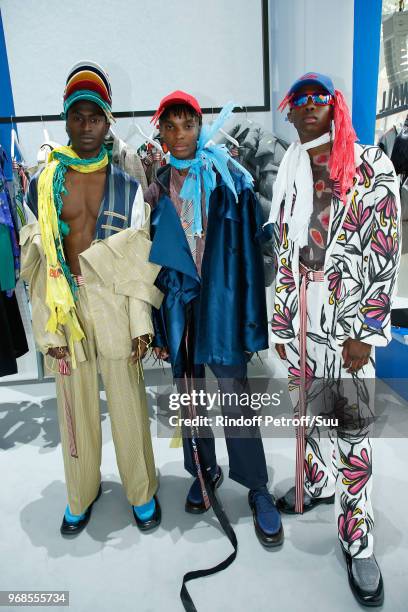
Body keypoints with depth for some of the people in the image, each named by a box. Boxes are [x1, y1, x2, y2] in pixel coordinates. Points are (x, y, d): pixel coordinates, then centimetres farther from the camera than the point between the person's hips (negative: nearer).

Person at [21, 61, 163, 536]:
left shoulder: (127, 186, 3)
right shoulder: (42, 185, 5)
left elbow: (139, 261, 0)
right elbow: (37, 264, 3)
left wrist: (141, 323, -6)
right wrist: (46, 327, -3)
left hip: (114, 303, -1)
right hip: (65, 307, 1)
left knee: (127, 402, 7)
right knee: (75, 405, 12)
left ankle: (142, 492, 29)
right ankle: (81, 494, 35)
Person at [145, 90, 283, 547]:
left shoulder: (228, 179, 0)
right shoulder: (156, 191, 9)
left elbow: (247, 245, -3)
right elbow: (152, 258, 9)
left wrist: (250, 316, -8)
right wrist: (157, 326, 7)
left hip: (220, 299, -3)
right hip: (177, 303, 4)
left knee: (234, 396, -2)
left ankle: (257, 489, 17)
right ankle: (204, 471, 35)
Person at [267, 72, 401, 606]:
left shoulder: (371, 166, -1)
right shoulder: (290, 175, 14)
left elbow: (385, 253, -8)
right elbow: (283, 255, 13)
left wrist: (366, 332, -12)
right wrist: (280, 321, 10)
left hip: (348, 322, -4)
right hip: (299, 319, 5)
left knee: (351, 430, 0)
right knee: (308, 408, 16)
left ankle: (357, 542, 17)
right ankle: (316, 483, 41)